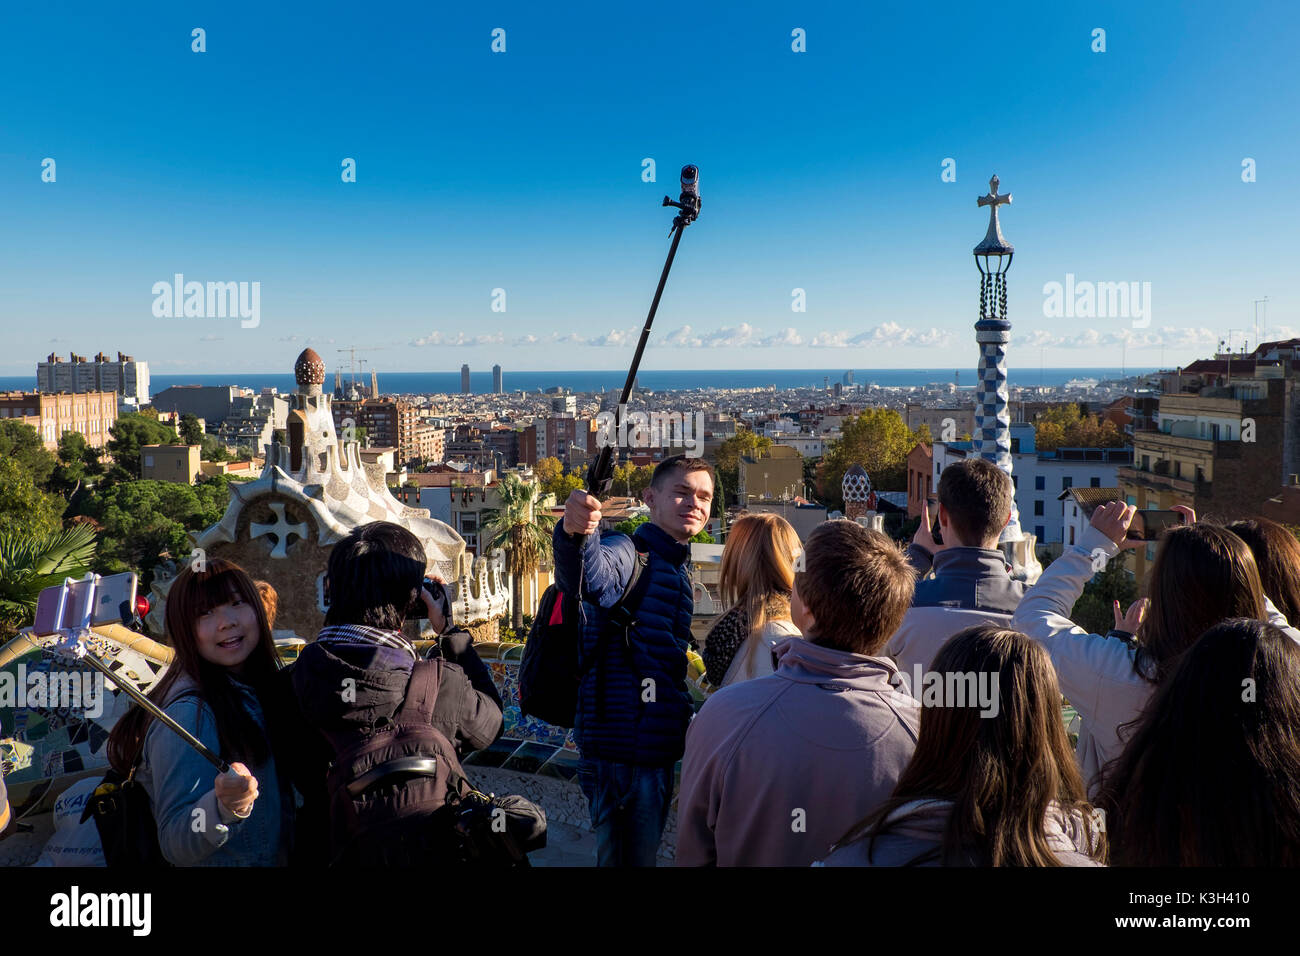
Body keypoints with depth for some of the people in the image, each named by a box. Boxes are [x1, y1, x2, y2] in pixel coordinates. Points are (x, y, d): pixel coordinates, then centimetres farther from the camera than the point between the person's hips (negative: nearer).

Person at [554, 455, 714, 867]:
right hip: (621, 749, -9)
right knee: (625, 856, -1)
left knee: (644, 852, 20)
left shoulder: (678, 570, 16)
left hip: (658, 747, 9)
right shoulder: (628, 552, -13)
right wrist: (575, 534, -59)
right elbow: (592, 576, -39)